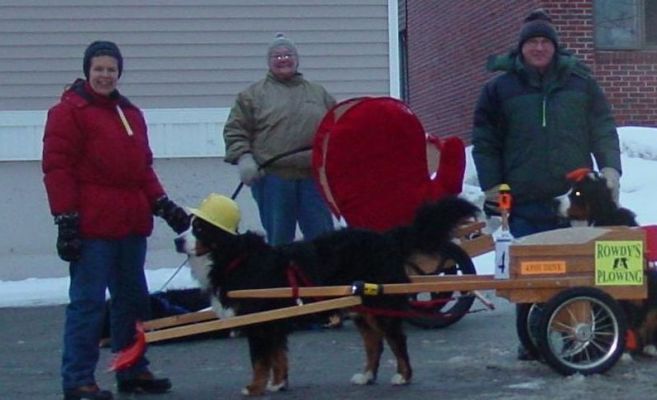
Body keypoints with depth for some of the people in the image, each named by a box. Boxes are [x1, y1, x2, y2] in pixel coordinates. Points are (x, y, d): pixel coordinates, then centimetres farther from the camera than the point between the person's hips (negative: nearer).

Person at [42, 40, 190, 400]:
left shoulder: (131, 114, 19)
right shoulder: (68, 112, -4)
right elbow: (57, 168, -10)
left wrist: (162, 204, 13)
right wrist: (66, 220, -16)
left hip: (132, 224, 8)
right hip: (92, 225, -8)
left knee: (133, 299, 13)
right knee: (88, 302, -6)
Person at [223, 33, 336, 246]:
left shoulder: (318, 93, 18)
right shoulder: (253, 94, 8)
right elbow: (235, 130, 4)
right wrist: (243, 158, -10)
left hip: (314, 178, 2)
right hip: (272, 178, -2)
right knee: (278, 239, 4)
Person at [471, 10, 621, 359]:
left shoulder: (580, 81, 9)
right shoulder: (499, 88, 6)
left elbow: (603, 129, 11)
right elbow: (484, 142, 8)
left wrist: (610, 167, -2)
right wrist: (491, 186, 2)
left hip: (575, 198, 1)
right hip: (526, 202, -1)